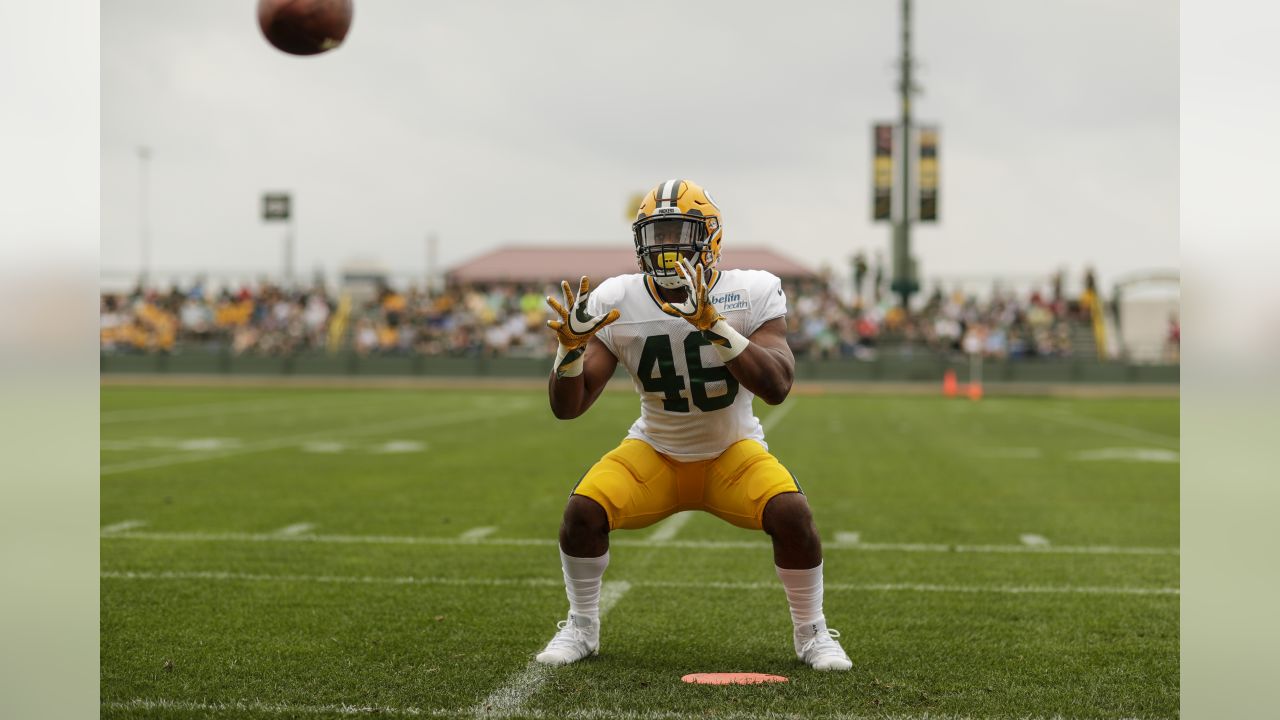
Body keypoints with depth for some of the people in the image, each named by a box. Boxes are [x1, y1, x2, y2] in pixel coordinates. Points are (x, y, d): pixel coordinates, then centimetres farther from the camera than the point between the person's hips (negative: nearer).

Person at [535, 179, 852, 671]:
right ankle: (581, 628, 3)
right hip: (655, 453, 1)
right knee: (583, 511, -23)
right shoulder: (616, 302, -13)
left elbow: (776, 388, -31)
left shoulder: (752, 294, -18)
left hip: (732, 452, -1)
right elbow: (567, 407, -12)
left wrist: (713, 325, -41)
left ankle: (812, 634, -2)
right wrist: (571, 347, -32)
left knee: (791, 513, -27)